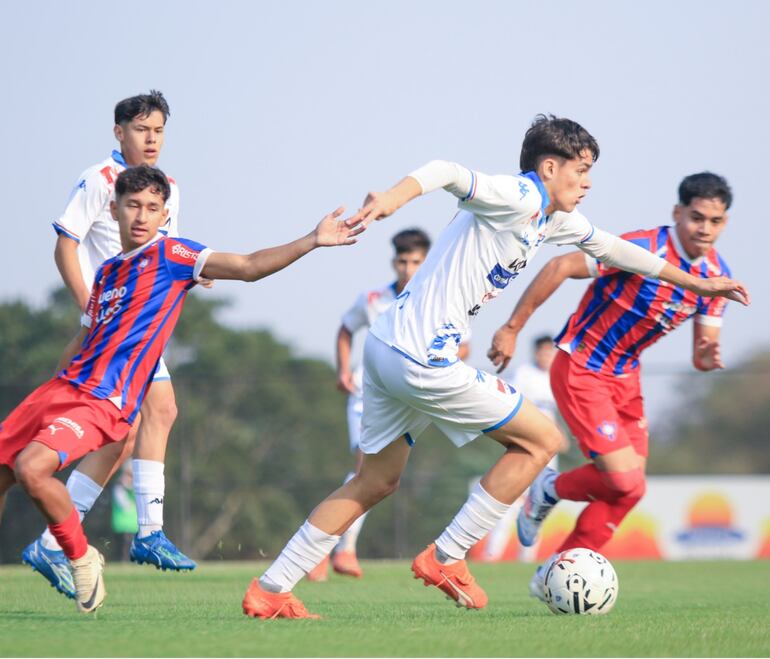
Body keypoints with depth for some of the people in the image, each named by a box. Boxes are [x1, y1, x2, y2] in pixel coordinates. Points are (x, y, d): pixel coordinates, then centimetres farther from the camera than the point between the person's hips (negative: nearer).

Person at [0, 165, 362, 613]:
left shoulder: (171, 255, -2)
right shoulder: (107, 272, 17)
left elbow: (249, 267, -10)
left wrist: (312, 241, -20)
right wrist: (56, 387, 24)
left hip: (106, 404, -7)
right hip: (64, 387, 7)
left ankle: (82, 559, -6)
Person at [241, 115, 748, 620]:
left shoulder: (553, 218, 18)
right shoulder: (519, 198, -12)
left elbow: (611, 247, 31)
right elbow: (449, 173, -29)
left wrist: (697, 283, 36)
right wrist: (395, 197, -50)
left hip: (387, 348, 10)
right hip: (424, 360, -10)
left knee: (377, 482, 17)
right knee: (541, 441, 2)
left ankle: (270, 591, 15)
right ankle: (445, 560, 4)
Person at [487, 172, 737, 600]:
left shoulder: (716, 275, -2)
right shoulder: (643, 249, -24)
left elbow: (702, 351, 2)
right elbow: (561, 267, -22)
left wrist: (709, 358, -24)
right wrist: (512, 329, -20)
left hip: (626, 377, 8)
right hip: (581, 371, -8)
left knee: (629, 489, 3)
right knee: (625, 480, -16)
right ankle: (550, 490, 14)